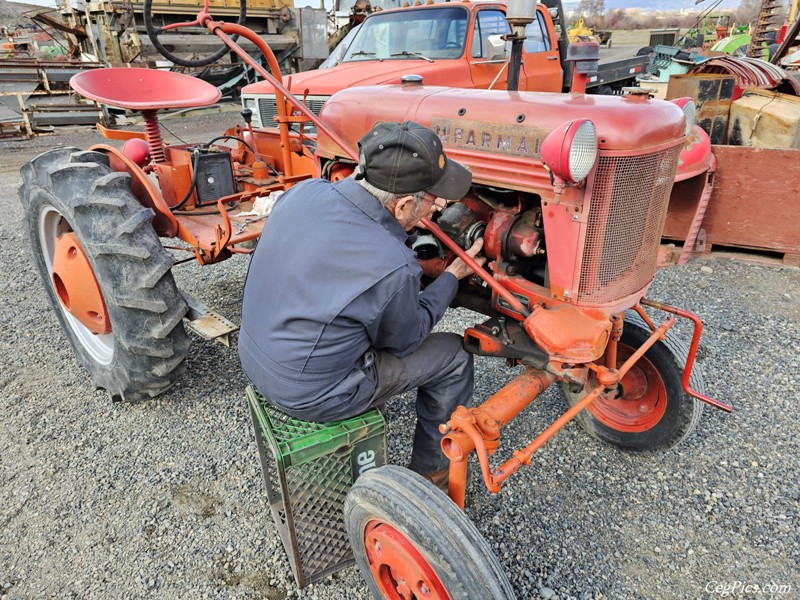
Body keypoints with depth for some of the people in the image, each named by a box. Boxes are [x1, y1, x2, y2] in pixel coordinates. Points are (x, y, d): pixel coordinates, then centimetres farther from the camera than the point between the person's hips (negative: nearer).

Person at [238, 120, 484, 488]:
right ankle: (432, 471, 26)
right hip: (310, 396, -7)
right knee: (453, 355, 5)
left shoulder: (304, 191, -12)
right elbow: (404, 340, -9)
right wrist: (453, 276, 0)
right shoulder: (392, 269, -31)